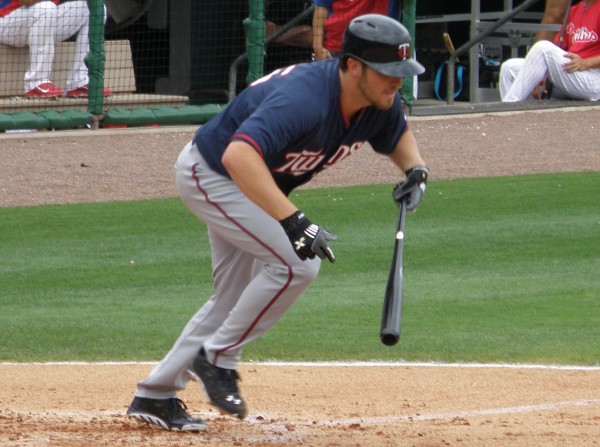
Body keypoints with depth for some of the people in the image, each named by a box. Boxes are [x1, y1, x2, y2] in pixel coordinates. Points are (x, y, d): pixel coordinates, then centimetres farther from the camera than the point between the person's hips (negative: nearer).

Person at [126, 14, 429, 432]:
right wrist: (293, 221, -58)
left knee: (235, 299, 16)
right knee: (296, 263, -22)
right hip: (209, 174, -9)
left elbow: (398, 132, 12)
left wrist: (415, 168, -11)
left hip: (251, 185, 9)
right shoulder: (304, 98, -40)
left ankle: (155, 395, 27)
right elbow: (238, 155, -52)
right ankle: (217, 358, -5)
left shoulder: (379, 103, -14)